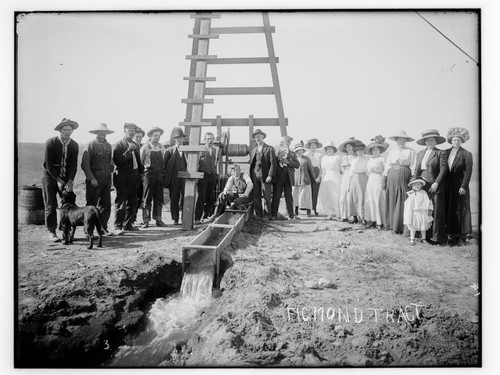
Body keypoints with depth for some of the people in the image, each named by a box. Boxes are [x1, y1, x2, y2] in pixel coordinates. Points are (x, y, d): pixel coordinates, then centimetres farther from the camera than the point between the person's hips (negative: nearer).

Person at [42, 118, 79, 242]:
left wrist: (70, 181, -14)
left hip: (66, 178, 3)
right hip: (50, 177, -3)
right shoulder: (50, 143, -12)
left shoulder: (74, 145, -2)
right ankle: (51, 232, 8)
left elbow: (73, 165, -4)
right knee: (51, 205, -1)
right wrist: (58, 179, -15)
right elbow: (48, 164, -12)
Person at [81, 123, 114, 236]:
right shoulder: (90, 145, -6)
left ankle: (103, 227, 16)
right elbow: (85, 164, -9)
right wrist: (91, 178, -14)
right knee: (91, 205, 0)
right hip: (94, 179, -6)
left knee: (106, 205, 7)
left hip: (106, 179, 6)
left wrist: (110, 172, 7)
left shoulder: (108, 146, 13)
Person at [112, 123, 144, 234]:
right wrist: (128, 151, -20)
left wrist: (140, 173, 10)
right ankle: (118, 226, -2)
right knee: (121, 202, -7)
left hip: (134, 177, 7)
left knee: (132, 202, 11)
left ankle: (128, 224, 21)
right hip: (123, 178, -7)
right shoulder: (118, 145, -5)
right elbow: (117, 162, -16)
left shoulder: (136, 146, 16)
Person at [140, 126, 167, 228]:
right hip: (148, 176, -4)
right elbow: (140, 162, 0)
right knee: (147, 199, 0)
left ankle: (158, 219, 14)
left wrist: (163, 172, 8)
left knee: (159, 198, 6)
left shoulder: (162, 148, 9)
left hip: (160, 176, 4)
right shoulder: (145, 148, -4)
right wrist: (142, 173, -2)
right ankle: (146, 221, 4)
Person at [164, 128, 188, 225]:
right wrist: (166, 179, -2)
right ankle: (175, 219, 12)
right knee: (174, 199, 4)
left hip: (185, 177, 1)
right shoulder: (169, 150, 5)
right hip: (174, 179, -1)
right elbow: (164, 165, 4)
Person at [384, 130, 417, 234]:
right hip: (391, 177, 4)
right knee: (391, 201, 4)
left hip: (404, 177, -4)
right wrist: (385, 181, 7)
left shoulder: (410, 152, 5)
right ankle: (391, 224, 13)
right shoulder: (392, 152, 16)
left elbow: (413, 168, 0)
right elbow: (386, 167, 14)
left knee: (402, 201, -5)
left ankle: (401, 226, 1)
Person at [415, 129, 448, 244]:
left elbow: (443, 170, -7)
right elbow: (417, 170, 18)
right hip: (422, 186, 5)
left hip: (436, 186, -5)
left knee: (436, 212, -4)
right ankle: (426, 235, 10)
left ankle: (437, 237, 2)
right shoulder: (420, 154, 17)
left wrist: (436, 183, -15)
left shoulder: (441, 153, 1)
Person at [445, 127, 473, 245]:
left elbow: (468, 172, -7)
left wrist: (463, 186, -14)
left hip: (460, 185, -4)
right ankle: (453, 234, 8)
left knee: (461, 209, -2)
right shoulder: (446, 153, 11)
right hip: (448, 186, 4)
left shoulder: (466, 154, -2)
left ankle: (462, 236, 3)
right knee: (449, 210, 3)